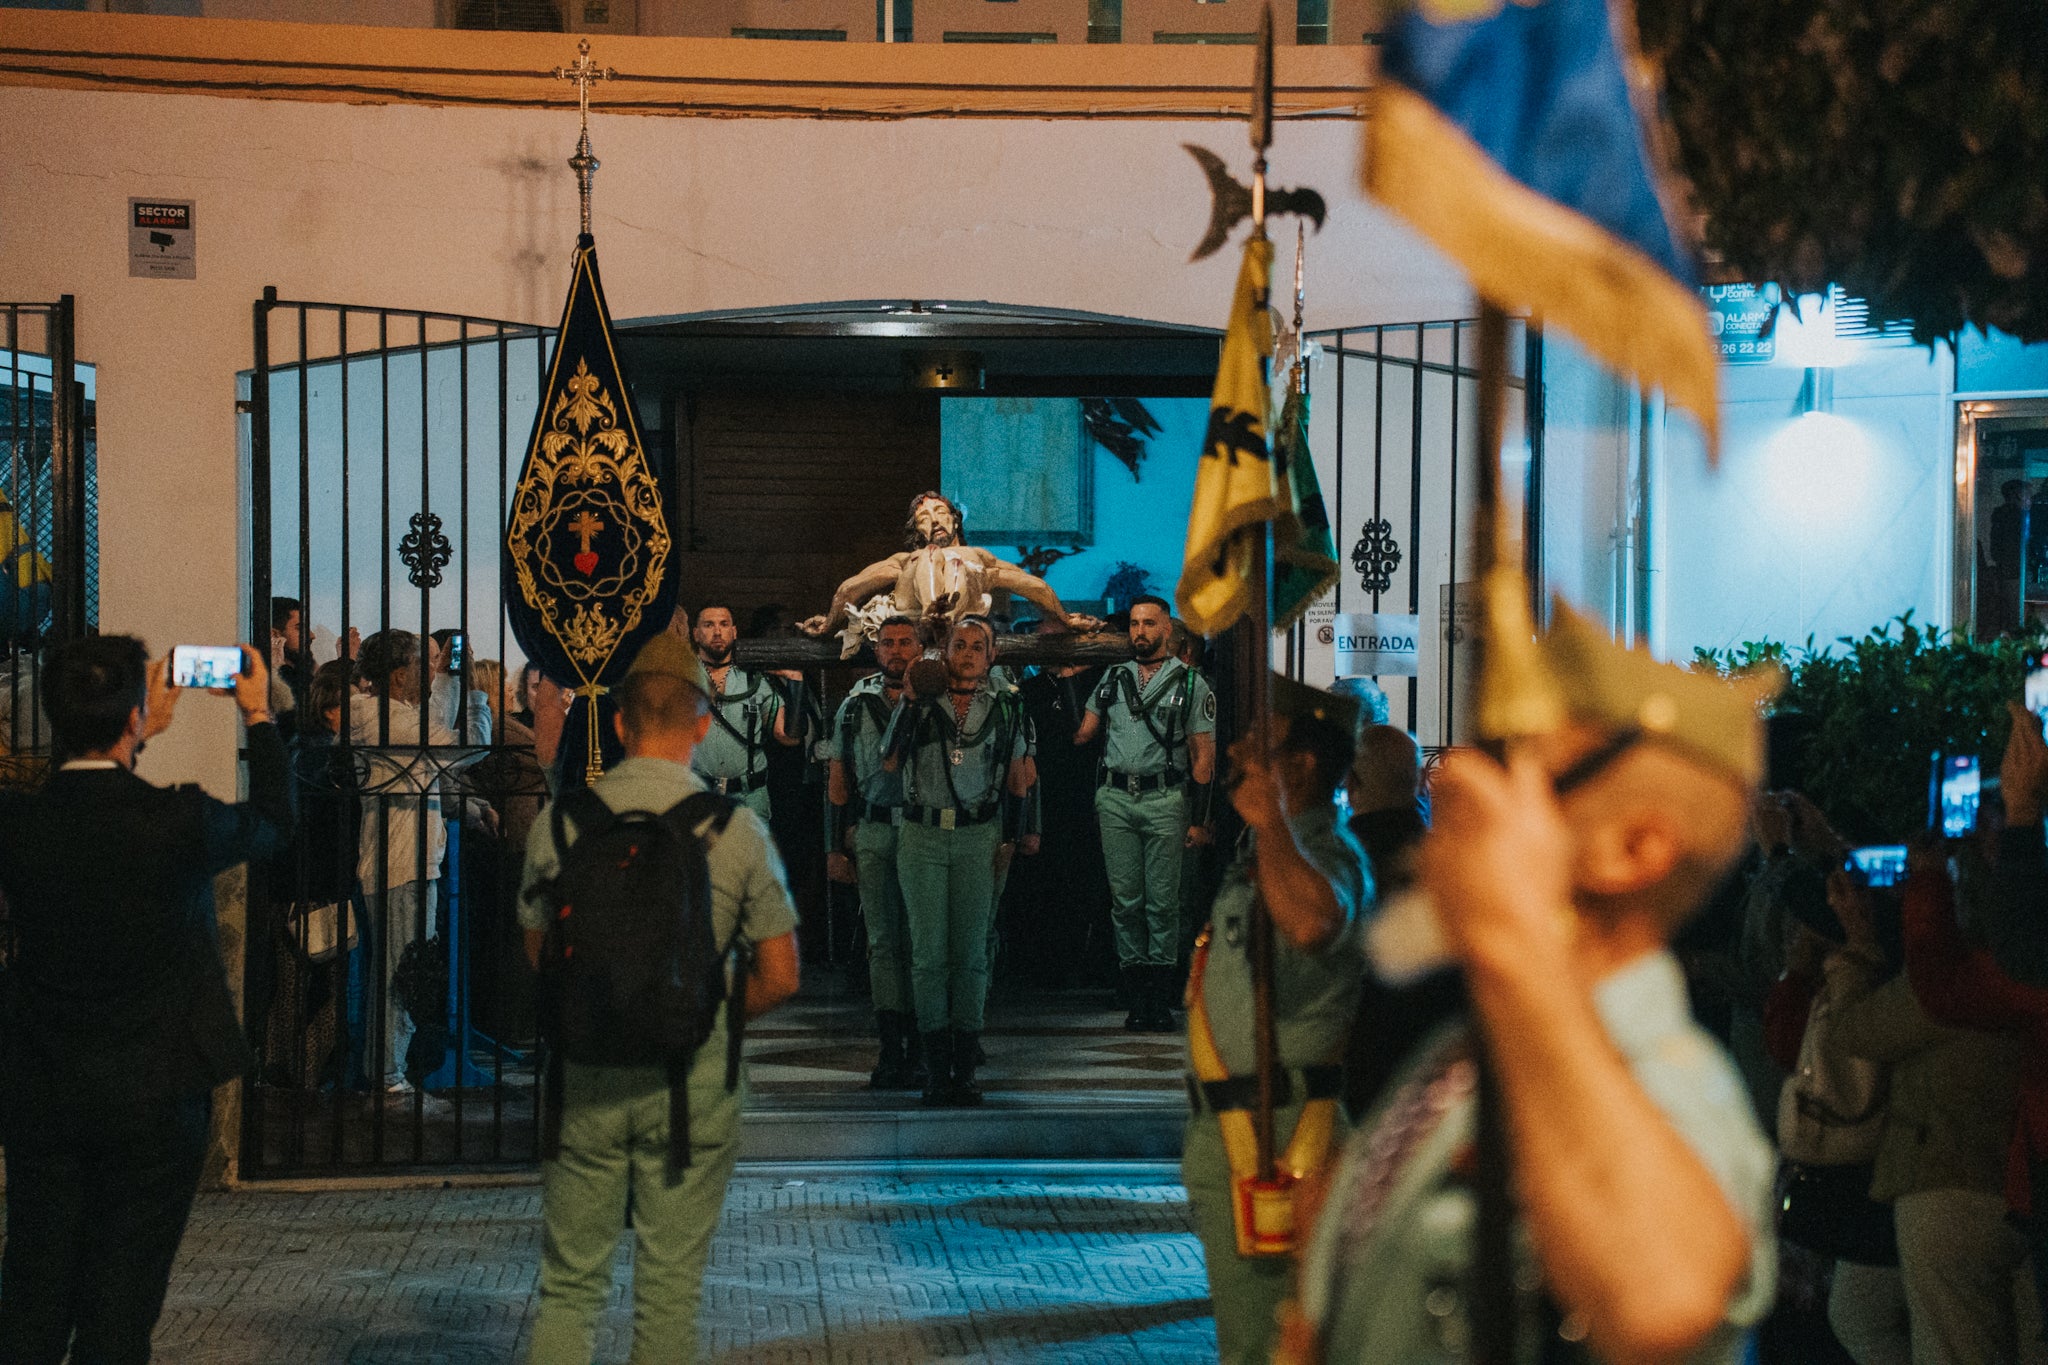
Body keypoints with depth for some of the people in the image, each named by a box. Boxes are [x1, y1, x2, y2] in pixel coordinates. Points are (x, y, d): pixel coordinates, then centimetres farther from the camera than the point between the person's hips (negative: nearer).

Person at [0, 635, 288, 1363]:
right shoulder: (177, 822, -18)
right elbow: (274, 822, 2)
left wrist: (145, 731, 21)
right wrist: (259, 715, 15)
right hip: (154, 1095, -3)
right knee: (121, 1300, 6)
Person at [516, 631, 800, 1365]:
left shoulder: (559, 824, -4)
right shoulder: (738, 830, -7)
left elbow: (537, 956, 7)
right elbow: (780, 977, -4)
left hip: (582, 1076, 1)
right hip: (690, 1080, -1)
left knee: (570, 1284, 10)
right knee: (670, 1288, 8)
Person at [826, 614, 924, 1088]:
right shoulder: (855, 706, 11)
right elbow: (839, 781, 14)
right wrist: (837, 845, 11)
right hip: (872, 832, 2)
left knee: (919, 939, -2)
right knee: (883, 939, 1)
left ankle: (919, 1045, 3)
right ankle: (891, 1047, 3)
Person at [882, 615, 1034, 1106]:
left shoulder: (1005, 708, 9)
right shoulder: (921, 702, 6)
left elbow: (1017, 780, 15)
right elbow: (890, 761, -6)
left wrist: (1010, 837, 8)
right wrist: (908, 702, -8)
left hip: (978, 836, 1)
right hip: (922, 835, -1)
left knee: (970, 954, 1)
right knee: (928, 952, -2)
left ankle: (966, 1069, 6)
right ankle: (936, 1069, 1)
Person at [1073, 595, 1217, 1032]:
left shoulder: (1191, 684, 5)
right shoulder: (1112, 679, 15)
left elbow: (1203, 755, 2)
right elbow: (1082, 733, 14)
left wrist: (1198, 818, -4)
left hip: (1164, 799, -3)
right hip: (1115, 799, 3)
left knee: (1162, 901, -3)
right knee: (1126, 900, 2)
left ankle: (1161, 999, 0)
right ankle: (1136, 994, 6)